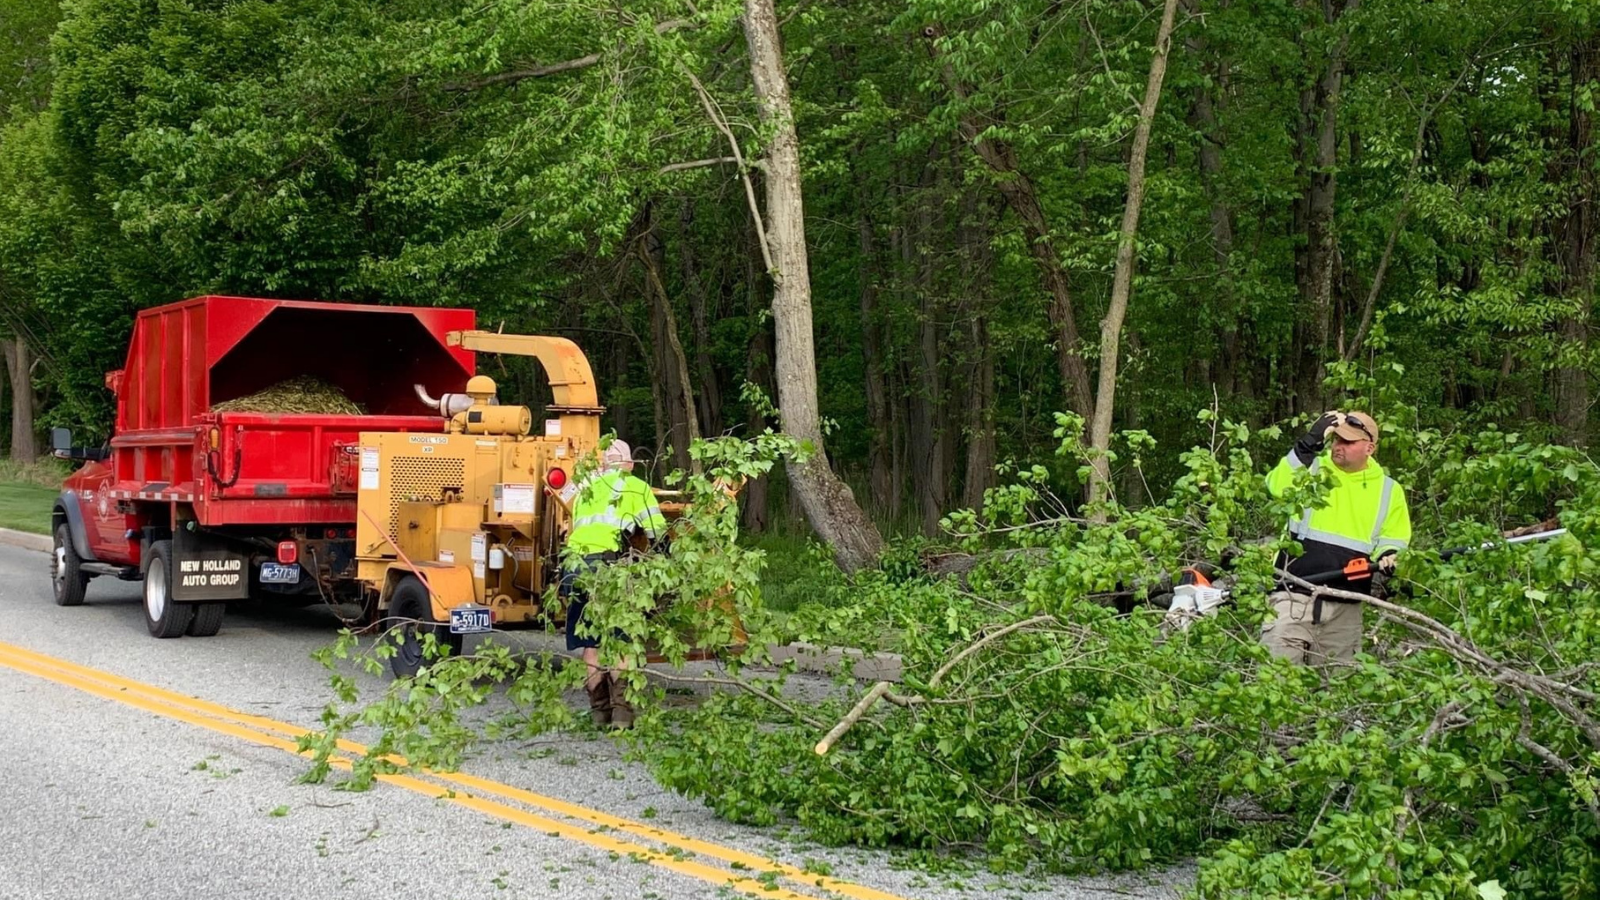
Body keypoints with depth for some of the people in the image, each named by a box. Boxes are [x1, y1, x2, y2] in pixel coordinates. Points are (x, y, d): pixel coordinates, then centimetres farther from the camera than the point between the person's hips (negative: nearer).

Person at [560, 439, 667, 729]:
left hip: (574, 565, 4)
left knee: (589, 643, 10)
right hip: (608, 564, -4)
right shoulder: (635, 487, 11)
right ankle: (621, 712, -5)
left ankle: (599, 711, 11)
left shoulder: (585, 489, 25)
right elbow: (658, 532, 7)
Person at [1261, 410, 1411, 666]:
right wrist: (1310, 443, -18)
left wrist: (1387, 556, -6)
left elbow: (1394, 538, 17)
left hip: (1345, 608, 3)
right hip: (1295, 596, -3)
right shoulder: (1311, 467, 5)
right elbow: (1278, 486, -14)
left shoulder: (1388, 490, 12)